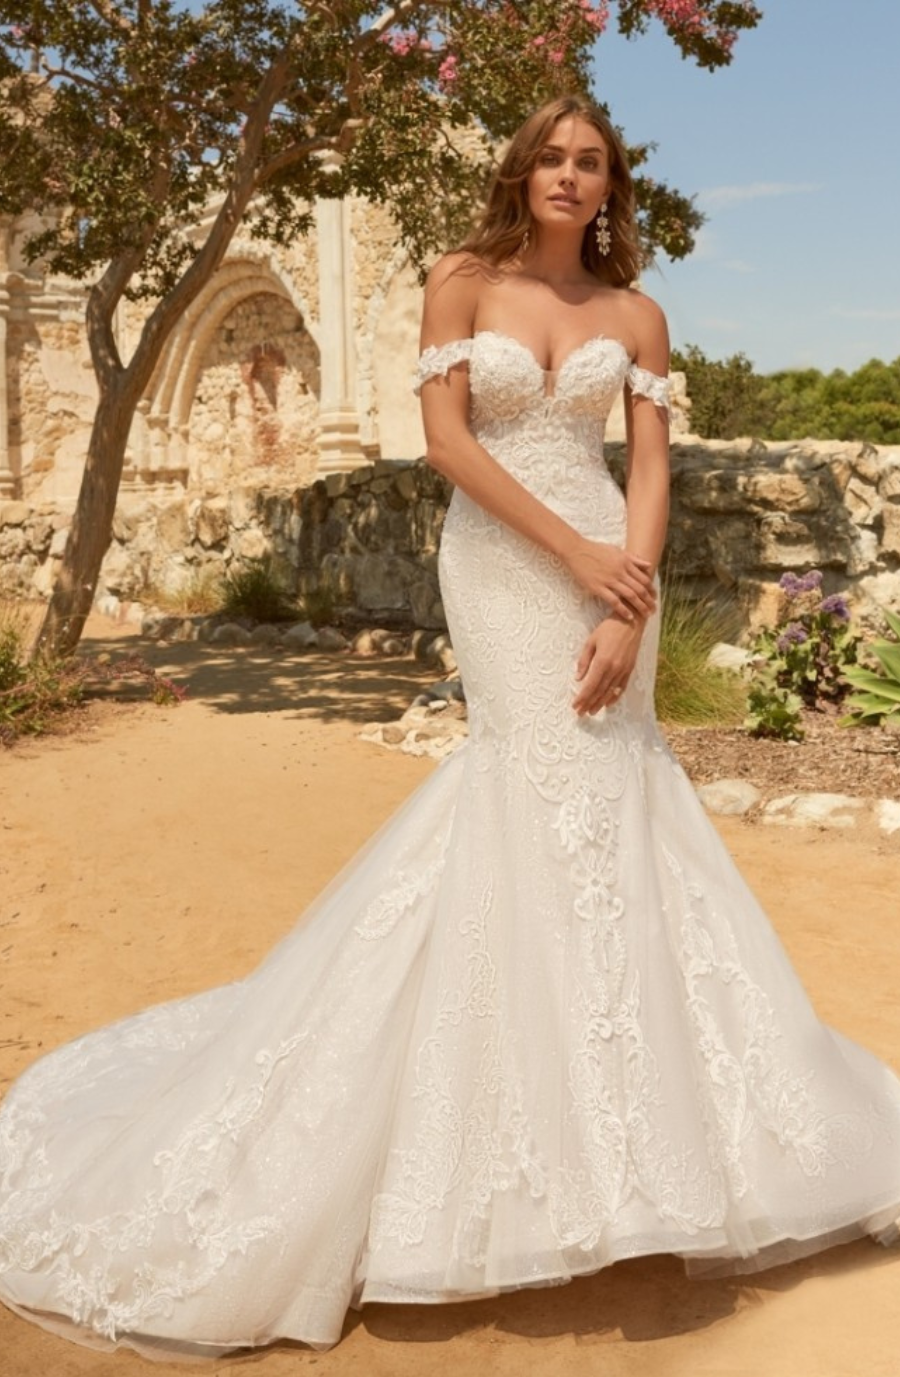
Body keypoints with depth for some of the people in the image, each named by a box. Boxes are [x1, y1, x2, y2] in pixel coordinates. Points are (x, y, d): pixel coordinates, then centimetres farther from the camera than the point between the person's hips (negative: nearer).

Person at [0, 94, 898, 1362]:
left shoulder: (635, 314, 10)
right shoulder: (464, 282, 3)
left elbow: (651, 470, 2)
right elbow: (446, 437, -7)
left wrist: (628, 609, -14)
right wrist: (574, 553, -14)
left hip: (607, 559, 3)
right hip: (498, 555, -3)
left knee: (598, 780, 0)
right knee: (551, 779, -9)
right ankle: (569, 1116, 3)